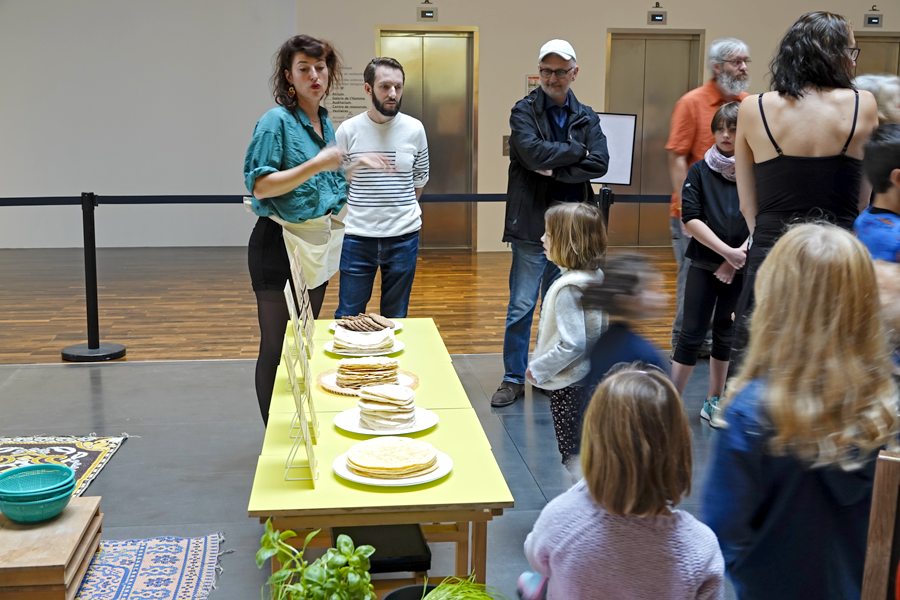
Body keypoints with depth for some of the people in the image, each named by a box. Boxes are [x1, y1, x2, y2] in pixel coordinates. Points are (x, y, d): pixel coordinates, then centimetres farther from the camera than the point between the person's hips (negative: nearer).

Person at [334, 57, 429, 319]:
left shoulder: (414, 129, 0)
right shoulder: (348, 130, -4)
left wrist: (402, 212, 9)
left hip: (403, 238, 1)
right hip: (358, 236, -1)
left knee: (395, 318, 12)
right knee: (347, 317, 5)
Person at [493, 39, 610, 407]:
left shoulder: (586, 117, 10)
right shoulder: (524, 111, -1)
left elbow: (600, 164, -5)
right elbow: (534, 153, -18)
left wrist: (555, 170, -13)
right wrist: (577, 151, -8)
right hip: (532, 224, -4)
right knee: (521, 306, -2)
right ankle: (514, 379, 8)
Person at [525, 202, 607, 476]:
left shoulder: (568, 288, -25)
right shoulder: (595, 276, 2)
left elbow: (572, 344, -28)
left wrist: (538, 368, -16)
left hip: (569, 382, -10)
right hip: (589, 375, 10)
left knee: (573, 456, 4)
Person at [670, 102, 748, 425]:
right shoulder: (699, 171, 0)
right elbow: (691, 219, -7)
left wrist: (740, 254, -12)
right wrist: (726, 250, -15)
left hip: (742, 267, 1)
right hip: (705, 264, -1)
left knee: (726, 333, 11)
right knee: (692, 333, -3)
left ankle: (714, 402, 23)